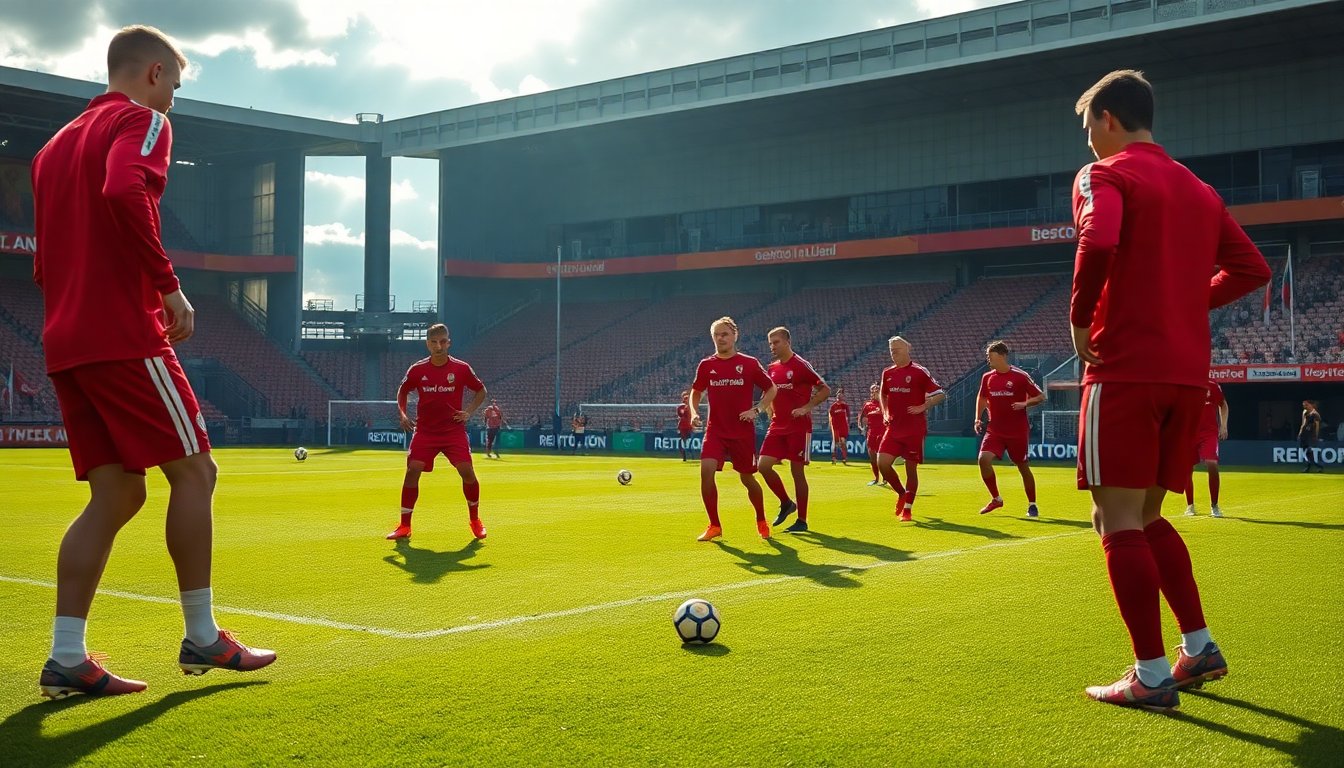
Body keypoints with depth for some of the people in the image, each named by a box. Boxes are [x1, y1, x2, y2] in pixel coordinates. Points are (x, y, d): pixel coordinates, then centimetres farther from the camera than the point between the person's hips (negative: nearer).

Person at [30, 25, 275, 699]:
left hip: (64, 343, 9)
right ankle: (201, 638, 6)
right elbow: (124, 193, -24)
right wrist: (170, 286, -18)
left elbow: (45, 263, 24)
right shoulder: (142, 121, -2)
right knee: (193, 472, 1)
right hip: (125, 335, -9)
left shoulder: (57, 144, 25)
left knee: (116, 495, 8)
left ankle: (66, 658, 3)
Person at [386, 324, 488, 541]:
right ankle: (404, 526, 1)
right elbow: (402, 392, 16)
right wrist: (403, 415, 0)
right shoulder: (417, 370, -1)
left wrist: (469, 412, -3)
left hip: (454, 431, -1)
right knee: (412, 471, -11)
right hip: (425, 431, 1)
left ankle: (475, 520, 12)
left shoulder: (461, 368, -4)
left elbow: (481, 391, 11)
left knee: (467, 471, -12)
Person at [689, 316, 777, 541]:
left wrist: (757, 410, -8)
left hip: (743, 432, -1)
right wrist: (694, 413, -2)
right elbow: (696, 392, 17)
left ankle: (761, 522, 33)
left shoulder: (749, 363, -3)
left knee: (747, 478, 8)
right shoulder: (706, 365, 3)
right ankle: (714, 526, -4)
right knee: (706, 472, -17)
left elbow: (771, 389, 6)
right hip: (715, 430, 1)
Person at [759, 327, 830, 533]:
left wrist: (806, 408, -18)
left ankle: (802, 520, 9)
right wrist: (771, 410, 10)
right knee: (764, 465, -5)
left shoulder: (801, 365, -9)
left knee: (797, 472, -2)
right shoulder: (772, 368, 11)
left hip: (799, 427, -6)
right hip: (777, 426, 6)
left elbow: (825, 389, -9)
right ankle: (786, 504, 17)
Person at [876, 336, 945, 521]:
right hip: (894, 428, 5)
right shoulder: (888, 373, 10)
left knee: (911, 469, 2)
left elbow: (941, 394, -5)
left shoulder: (919, 372, -7)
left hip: (914, 429, -5)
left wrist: (922, 407, -14)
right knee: (882, 463, -8)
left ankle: (907, 509, 13)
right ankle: (901, 494, 17)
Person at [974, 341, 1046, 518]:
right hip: (995, 430, 3)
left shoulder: (1020, 376, -9)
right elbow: (982, 397, 21)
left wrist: (1024, 404, -22)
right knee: (984, 459, -17)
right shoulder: (987, 377, 4)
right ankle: (996, 499, 2)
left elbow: (1040, 397, -5)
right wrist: (978, 419, 9)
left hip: (1018, 432, -3)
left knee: (1023, 467, 6)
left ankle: (1032, 505, 26)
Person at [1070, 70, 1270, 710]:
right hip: (1187, 371, 8)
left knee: (1118, 519, -3)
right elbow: (1251, 268, 19)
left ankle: (1152, 676, -3)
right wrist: (1186, 301, 16)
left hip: (1125, 368, -8)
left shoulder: (1106, 175, -4)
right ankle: (1199, 647, 19)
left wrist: (1080, 319, -11)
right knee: (1147, 515, 19)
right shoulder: (1197, 189, 19)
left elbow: (1098, 242, -25)